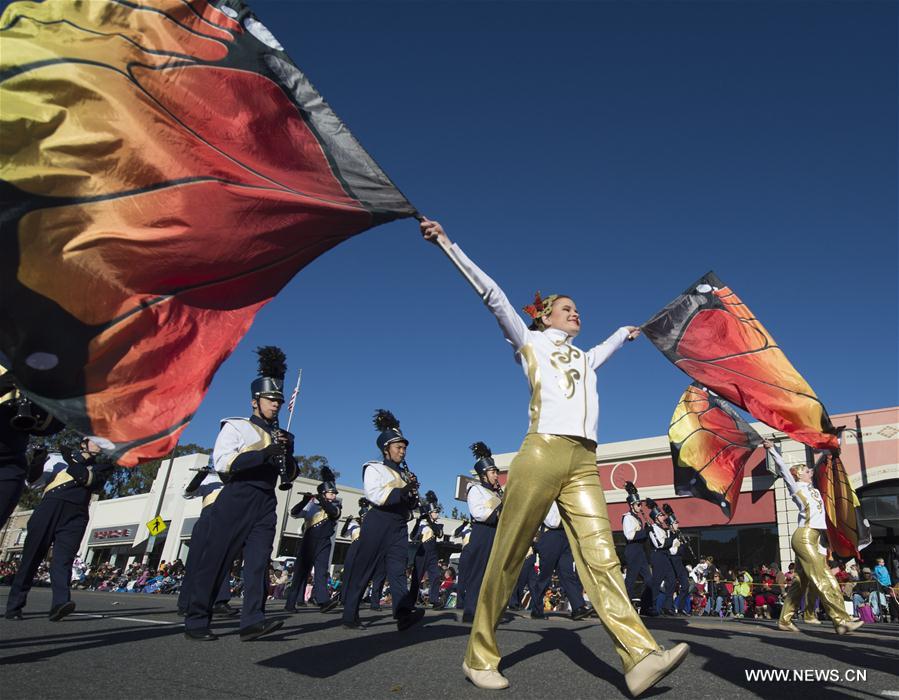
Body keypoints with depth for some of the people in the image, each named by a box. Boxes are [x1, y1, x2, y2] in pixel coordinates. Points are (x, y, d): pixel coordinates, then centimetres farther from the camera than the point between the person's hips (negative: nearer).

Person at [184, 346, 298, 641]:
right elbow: (221, 462, -13)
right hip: (236, 500, -4)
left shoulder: (282, 436, 18)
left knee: (258, 561, -6)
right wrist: (263, 454, -21)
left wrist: (286, 453, -5)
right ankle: (196, 622, 10)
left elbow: (290, 476, 15)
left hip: (265, 505, 5)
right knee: (215, 562, 0)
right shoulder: (235, 426, 3)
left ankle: (252, 621, -9)